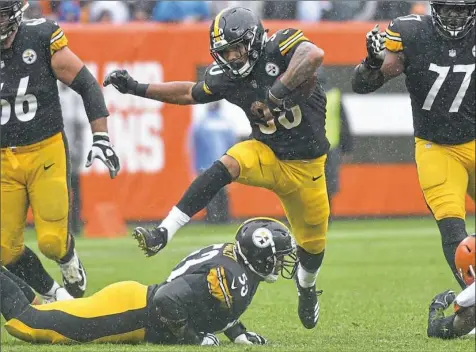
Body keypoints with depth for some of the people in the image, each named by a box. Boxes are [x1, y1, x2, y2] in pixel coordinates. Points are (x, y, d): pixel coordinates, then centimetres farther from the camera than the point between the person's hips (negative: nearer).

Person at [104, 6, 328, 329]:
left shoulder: (280, 48, -21)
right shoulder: (224, 78, -7)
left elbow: (315, 55, -42)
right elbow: (191, 93, 12)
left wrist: (281, 88, -48)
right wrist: (137, 89, 9)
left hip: (304, 166, -2)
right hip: (267, 154, 2)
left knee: (313, 243, 10)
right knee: (224, 168, -30)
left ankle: (307, 284, 47)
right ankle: (162, 234, -36)